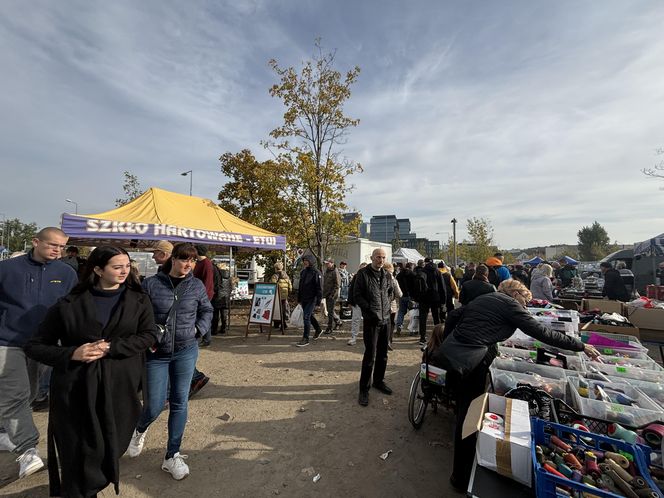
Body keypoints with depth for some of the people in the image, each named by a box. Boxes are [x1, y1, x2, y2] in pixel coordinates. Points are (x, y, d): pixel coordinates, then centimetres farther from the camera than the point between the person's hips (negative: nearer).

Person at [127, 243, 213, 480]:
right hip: (156, 353, -1)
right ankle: (139, 430, 43)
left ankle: (172, 456, 26)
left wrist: (197, 330, -2)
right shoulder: (151, 284, -8)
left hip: (186, 351, 2)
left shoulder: (197, 286, -2)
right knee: (155, 405, 5)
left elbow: (207, 311, 11)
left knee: (179, 402, 8)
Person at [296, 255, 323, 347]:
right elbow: (300, 286, 17)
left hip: (312, 299, -8)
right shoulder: (303, 272, 10)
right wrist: (299, 299, 17)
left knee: (306, 317, -10)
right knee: (309, 316, 19)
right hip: (304, 299, 8)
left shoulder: (316, 273, -12)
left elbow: (319, 288, -13)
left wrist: (318, 300, -16)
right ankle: (318, 330, 41)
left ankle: (305, 339, -1)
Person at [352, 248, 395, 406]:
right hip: (371, 320, -5)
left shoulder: (387, 275, 8)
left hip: (386, 319, 6)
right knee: (370, 355, -4)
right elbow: (357, 296, -10)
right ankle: (364, 388, 12)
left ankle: (379, 380, 35)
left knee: (383, 353, 16)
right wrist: (370, 309, -16)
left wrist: (387, 303, 7)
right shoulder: (363, 274, -8)